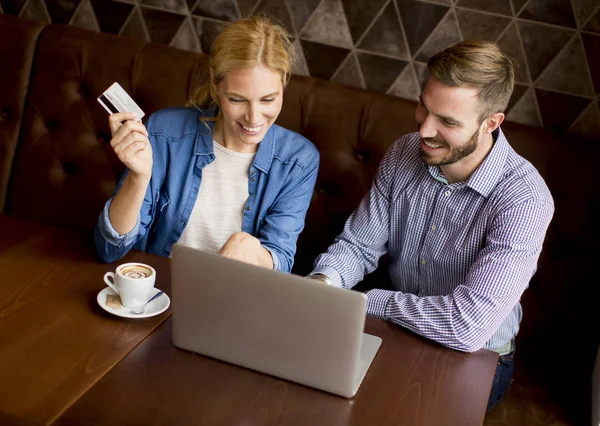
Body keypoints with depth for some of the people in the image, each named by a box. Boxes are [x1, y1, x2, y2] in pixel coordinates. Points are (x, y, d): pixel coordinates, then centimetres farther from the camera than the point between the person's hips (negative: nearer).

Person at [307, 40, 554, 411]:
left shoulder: (524, 200, -27)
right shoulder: (403, 154, -8)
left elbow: (468, 328, -34)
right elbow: (358, 245, -2)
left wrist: (363, 300, -24)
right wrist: (323, 282, -25)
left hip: (474, 358, -5)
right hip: (396, 329, 5)